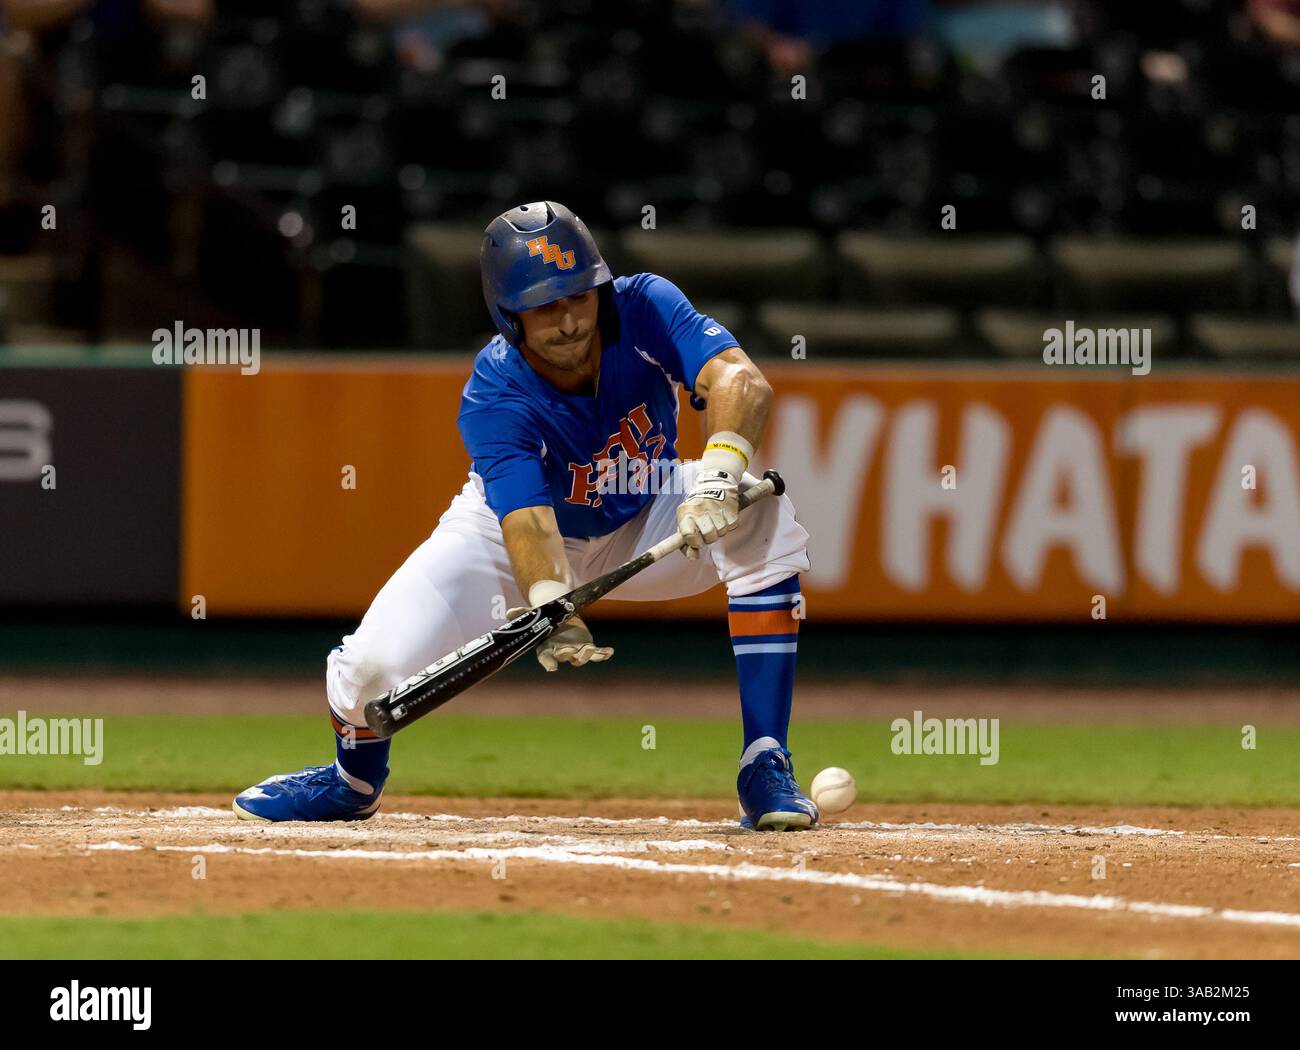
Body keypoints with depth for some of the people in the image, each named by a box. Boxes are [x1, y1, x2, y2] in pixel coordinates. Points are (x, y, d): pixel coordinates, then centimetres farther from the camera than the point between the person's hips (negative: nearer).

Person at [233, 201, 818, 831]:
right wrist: (551, 609, -64)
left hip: (641, 528, 2)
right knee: (380, 660, -20)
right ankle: (353, 779, 21)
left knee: (764, 517, -28)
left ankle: (765, 769, -22)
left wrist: (719, 470, -61)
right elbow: (527, 519, -44)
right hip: (512, 526, -2)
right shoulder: (493, 399, -32)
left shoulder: (645, 309, -26)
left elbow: (741, 382, -40)